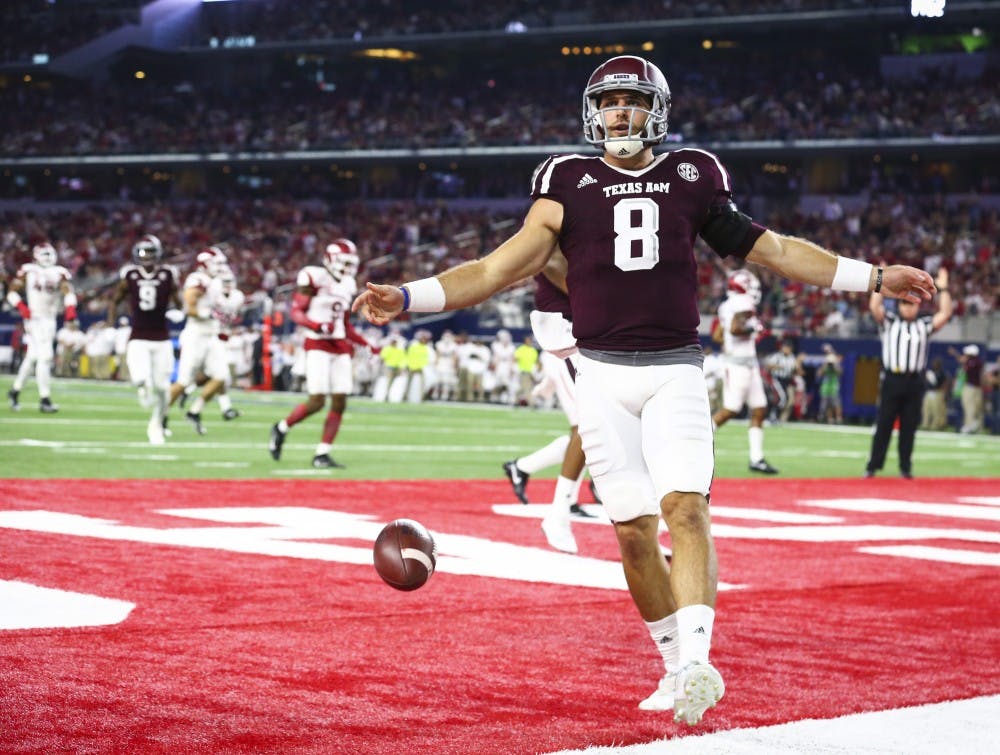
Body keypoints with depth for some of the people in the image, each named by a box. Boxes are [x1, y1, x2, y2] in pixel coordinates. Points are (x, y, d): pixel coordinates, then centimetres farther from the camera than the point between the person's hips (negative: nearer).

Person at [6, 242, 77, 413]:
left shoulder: (59, 273, 7)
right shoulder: (28, 271, -2)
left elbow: (68, 291, -6)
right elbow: (12, 291, 2)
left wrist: (70, 307, -25)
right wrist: (21, 306, -14)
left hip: (50, 320, 5)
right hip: (34, 318, -5)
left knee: (32, 357, 14)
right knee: (45, 356, -14)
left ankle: (15, 390, 31)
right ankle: (44, 399, -13)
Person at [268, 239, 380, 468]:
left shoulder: (347, 285, 14)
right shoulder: (315, 278, -8)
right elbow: (296, 313, -10)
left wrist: (367, 345, 14)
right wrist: (317, 326, -27)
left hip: (340, 348, 7)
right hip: (318, 345, -7)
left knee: (340, 403, -1)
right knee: (317, 401, -12)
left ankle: (322, 453, 5)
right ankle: (281, 428, 12)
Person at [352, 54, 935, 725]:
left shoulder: (692, 177, 7)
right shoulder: (568, 181, 5)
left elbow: (769, 248, 13)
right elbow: (504, 268, 3)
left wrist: (876, 278, 12)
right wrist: (407, 299, -6)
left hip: (675, 369, -1)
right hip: (603, 375, 1)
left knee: (685, 509, -18)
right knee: (634, 531, 0)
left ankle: (696, 662, -27)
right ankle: (676, 667, 13)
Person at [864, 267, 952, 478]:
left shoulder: (924, 325, 12)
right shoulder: (889, 322, 9)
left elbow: (945, 314, 3)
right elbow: (874, 307, -4)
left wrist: (943, 289, 0)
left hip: (914, 383, 1)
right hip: (892, 380, -1)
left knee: (909, 427, 4)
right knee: (883, 425, 0)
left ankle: (906, 467, 9)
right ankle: (873, 465, 2)